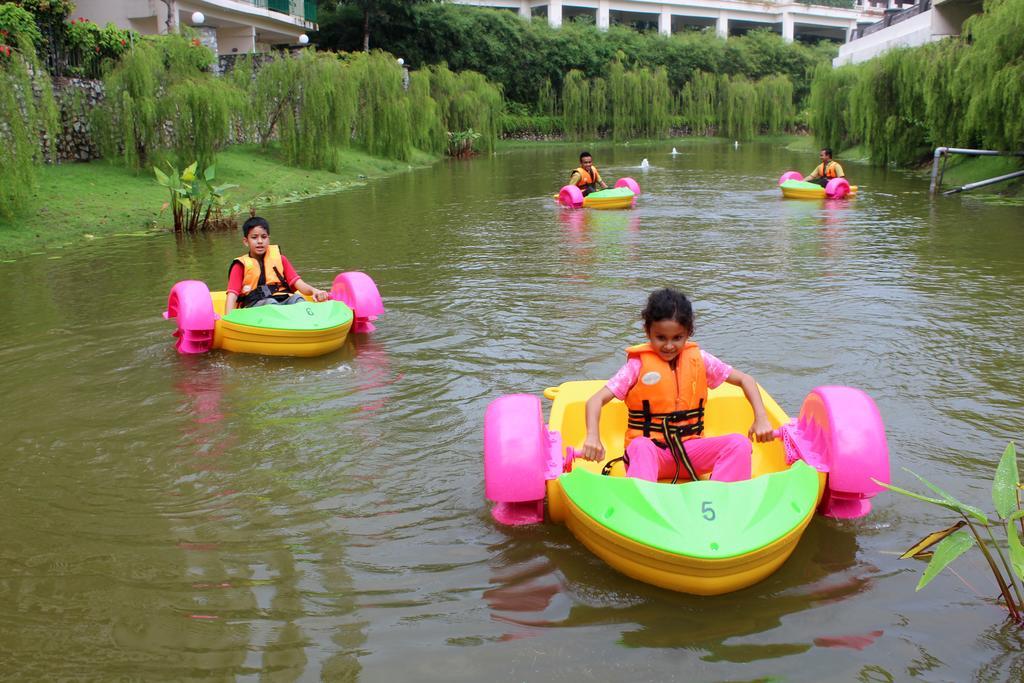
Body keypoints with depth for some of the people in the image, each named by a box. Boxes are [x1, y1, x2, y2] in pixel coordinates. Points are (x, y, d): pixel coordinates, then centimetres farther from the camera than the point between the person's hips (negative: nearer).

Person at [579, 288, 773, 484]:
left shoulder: (699, 359, 7)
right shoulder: (638, 364, -3)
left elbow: (745, 380, 13)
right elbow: (596, 400, -9)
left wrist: (761, 419, -3)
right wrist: (593, 437, -29)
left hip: (690, 449, 3)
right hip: (651, 450, -3)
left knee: (740, 443, -21)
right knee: (640, 446, -37)